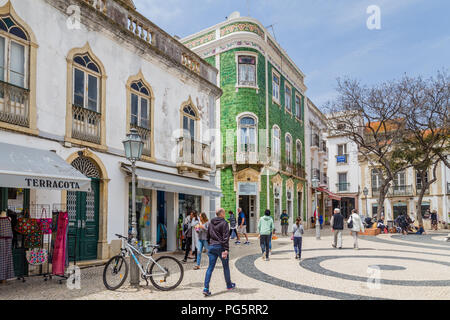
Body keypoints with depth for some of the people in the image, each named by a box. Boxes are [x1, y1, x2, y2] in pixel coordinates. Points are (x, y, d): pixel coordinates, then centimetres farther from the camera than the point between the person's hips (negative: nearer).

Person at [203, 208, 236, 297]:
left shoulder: (211, 223, 9)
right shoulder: (224, 223, -10)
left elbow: (208, 235, 15)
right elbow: (225, 237, -16)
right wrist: (226, 250, -18)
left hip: (212, 247, 5)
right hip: (221, 247, -5)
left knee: (210, 267, 3)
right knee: (226, 267, 13)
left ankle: (206, 288, -6)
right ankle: (229, 285, 29)